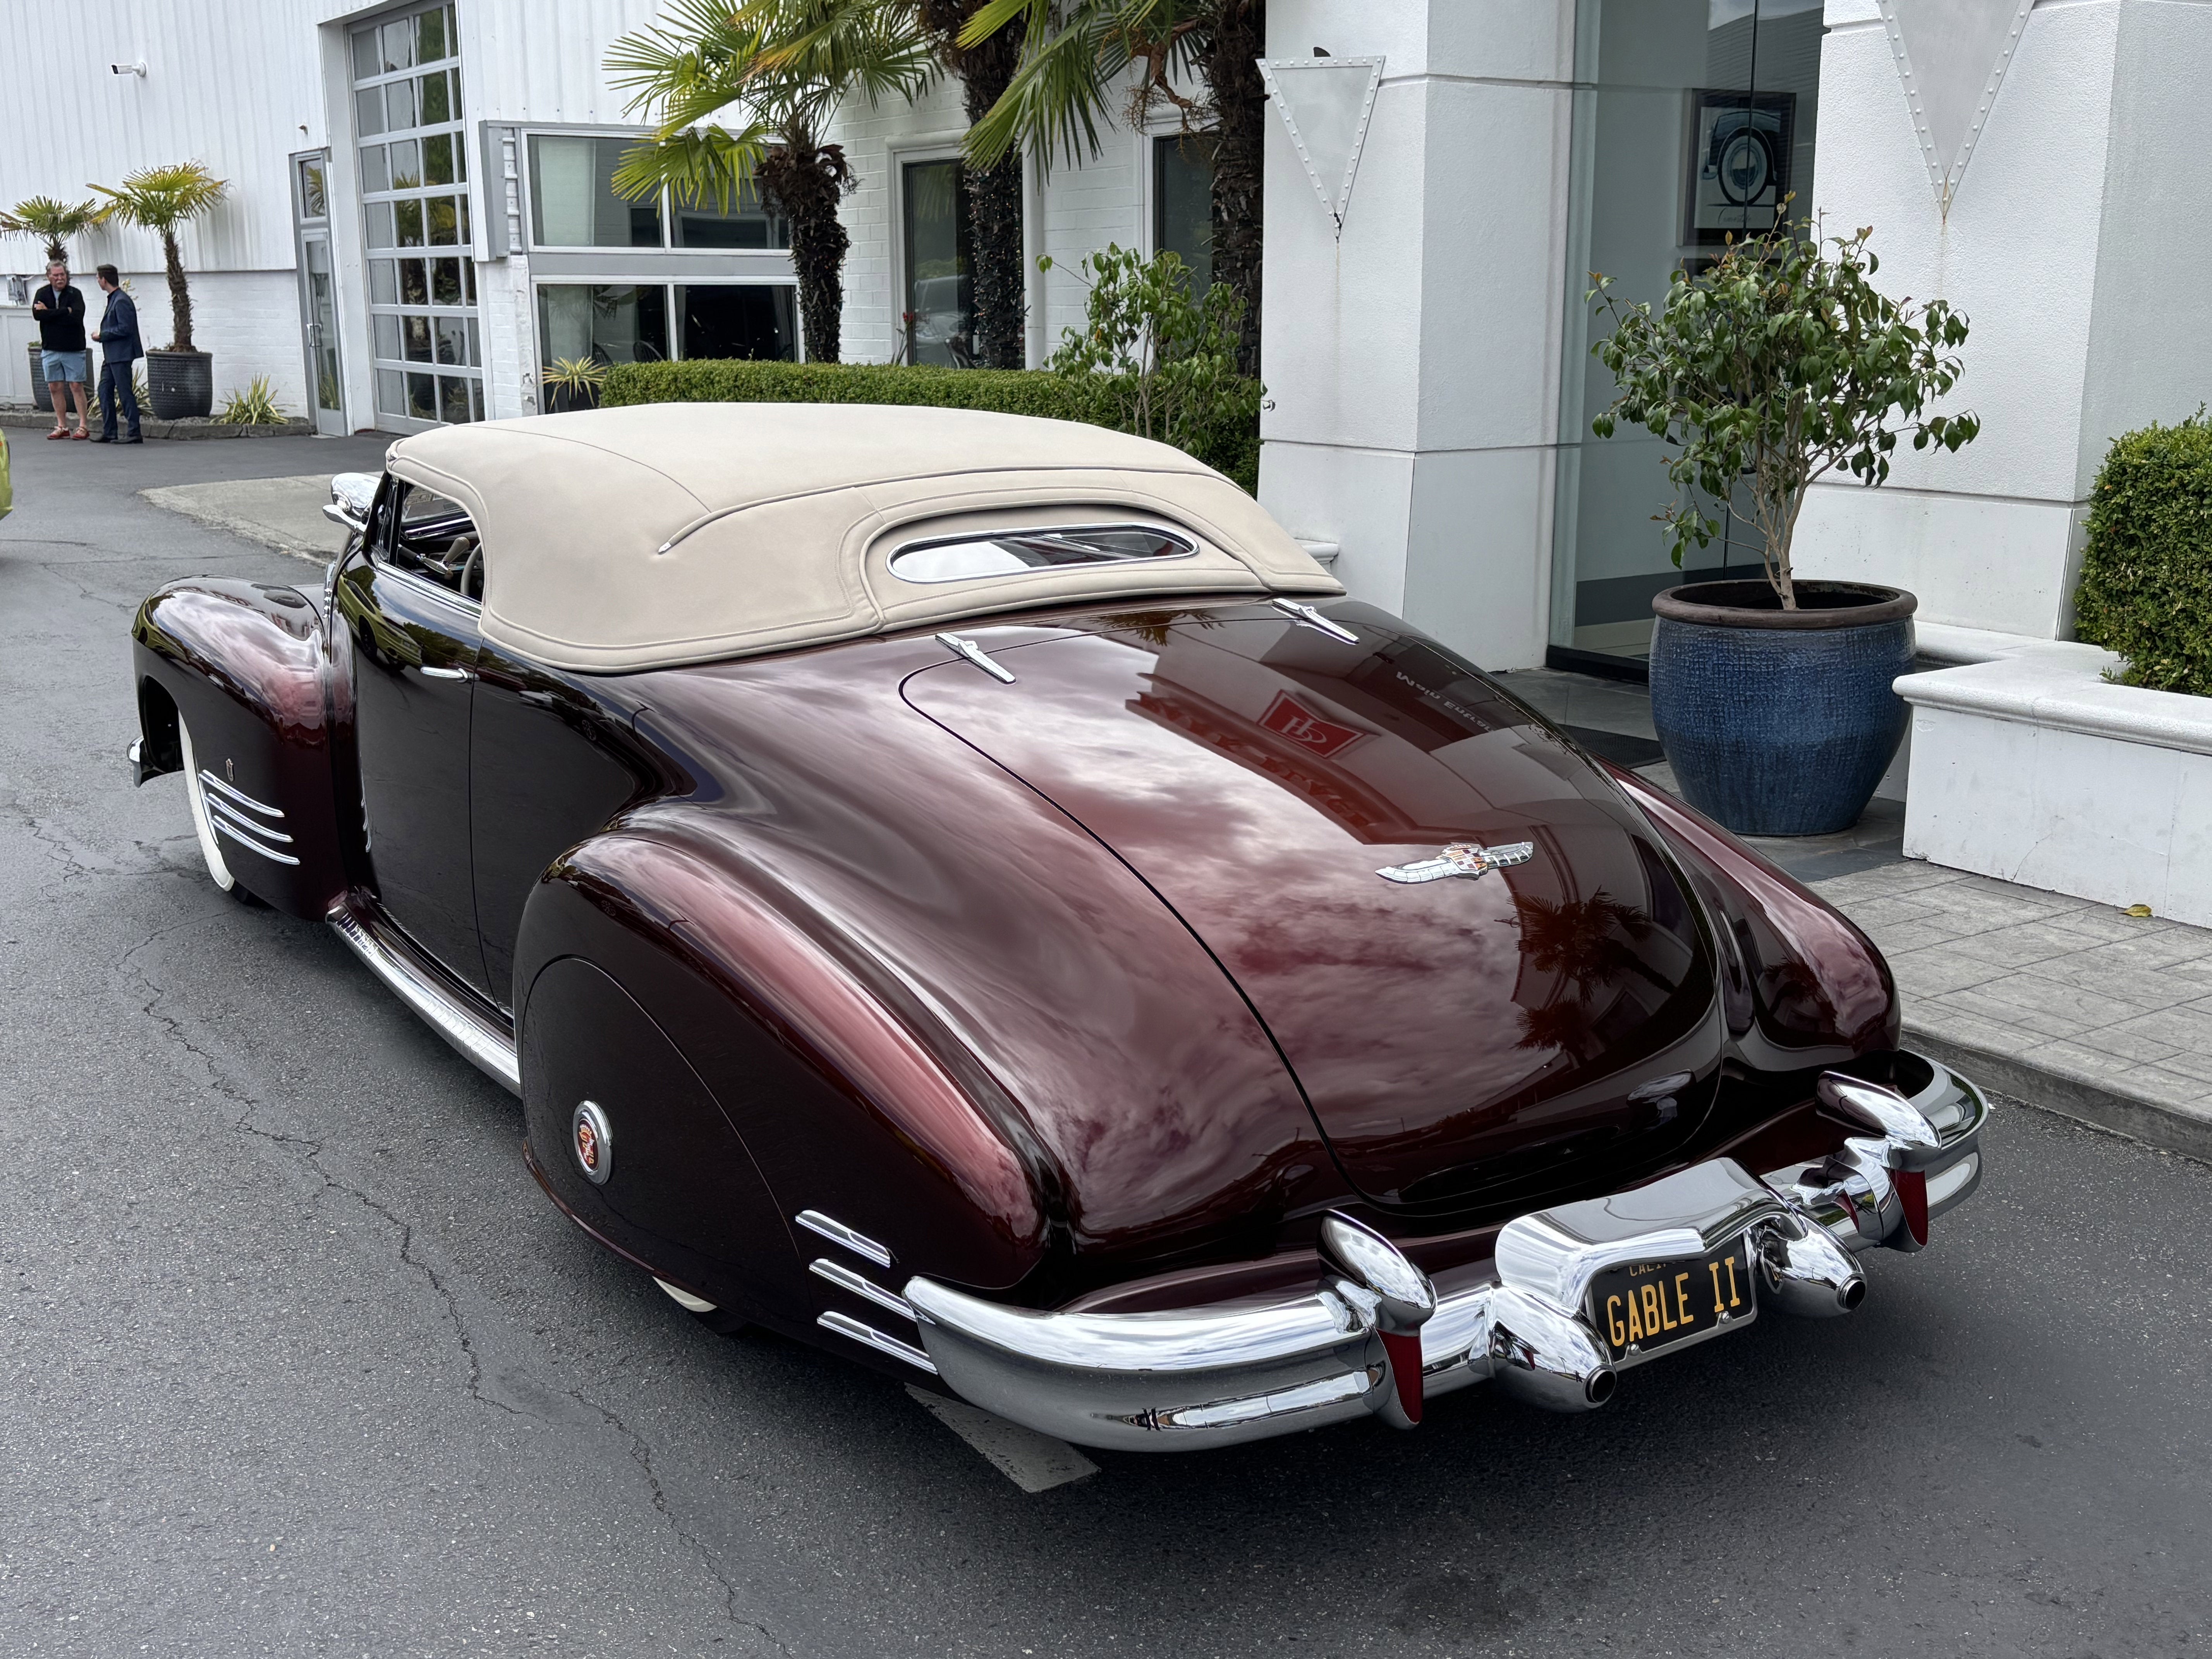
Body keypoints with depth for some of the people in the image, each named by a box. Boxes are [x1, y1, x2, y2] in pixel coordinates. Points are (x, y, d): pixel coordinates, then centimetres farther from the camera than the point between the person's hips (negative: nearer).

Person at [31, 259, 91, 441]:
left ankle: (82, 426, 0)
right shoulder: (42, 294, 6)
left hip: (73, 349, -4)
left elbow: (76, 317, -18)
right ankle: (62, 427, 13)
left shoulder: (75, 294, -3)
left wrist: (49, 313, -14)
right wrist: (65, 312, -17)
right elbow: (37, 314, -11)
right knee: (55, 388, 6)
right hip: (50, 349, 4)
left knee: (77, 386, -4)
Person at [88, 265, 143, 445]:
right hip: (111, 355, 10)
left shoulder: (122, 301, -15)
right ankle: (108, 433, 13)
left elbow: (125, 329, -21)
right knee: (105, 391, 10)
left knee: (125, 393, -7)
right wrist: (101, 335, 11)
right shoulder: (113, 300, 16)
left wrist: (102, 335, -13)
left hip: (121, 355, -10)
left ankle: (134, 433, -3)